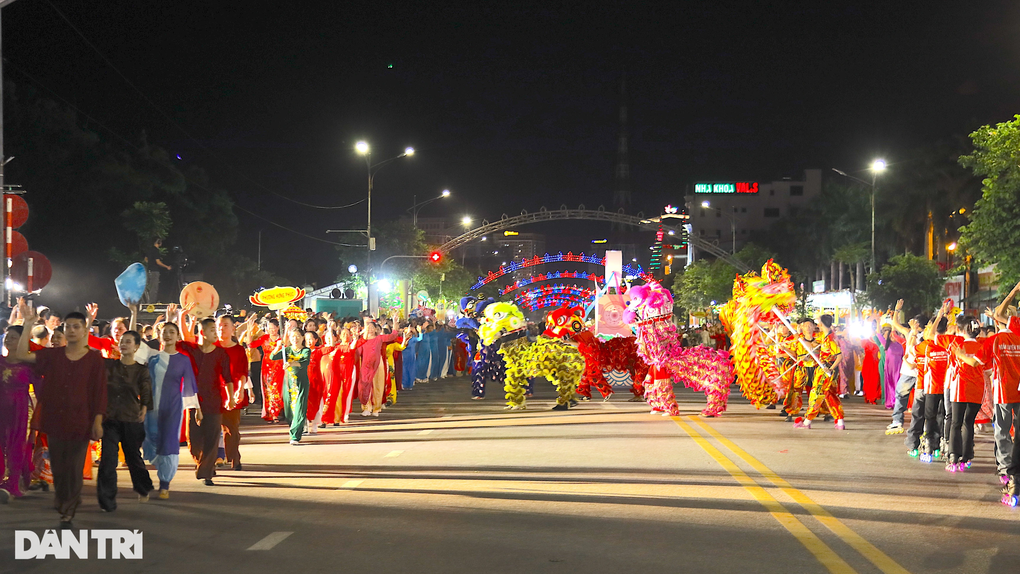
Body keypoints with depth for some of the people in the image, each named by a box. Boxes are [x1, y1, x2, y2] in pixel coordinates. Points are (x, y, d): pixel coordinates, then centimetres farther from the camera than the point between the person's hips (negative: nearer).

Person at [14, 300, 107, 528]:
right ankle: (63, 502, 31)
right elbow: (21, 355, -7)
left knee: (74, 469, 1)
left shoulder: (95, 359, -3)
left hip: (80, 424, -3)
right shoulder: (52, 355, 4)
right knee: (57, 468, 12)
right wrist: (28, 325, -16)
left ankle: (67, 513, 9)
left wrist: (97, 422, -9)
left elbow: (100, 392, -3)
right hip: (54, 421, 3)